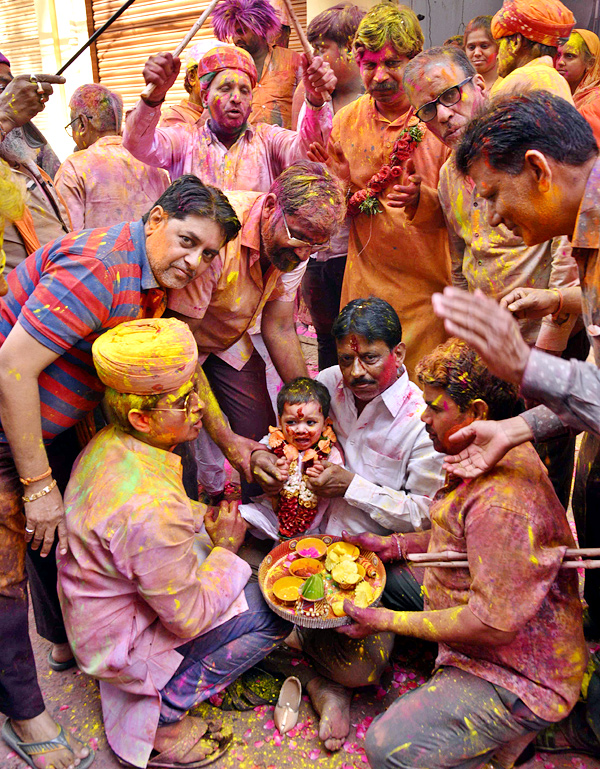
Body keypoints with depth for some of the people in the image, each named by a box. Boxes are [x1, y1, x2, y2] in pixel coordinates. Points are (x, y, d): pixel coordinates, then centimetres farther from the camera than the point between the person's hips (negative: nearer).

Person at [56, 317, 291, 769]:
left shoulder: (110, 444, -10)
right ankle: (155, 718, 1)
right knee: (277, 610, -12)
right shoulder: (149, 510, -38)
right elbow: (189, 618, -27)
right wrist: (225, 547, -13)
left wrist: (203, 518, -4)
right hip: (119, 643, -8)